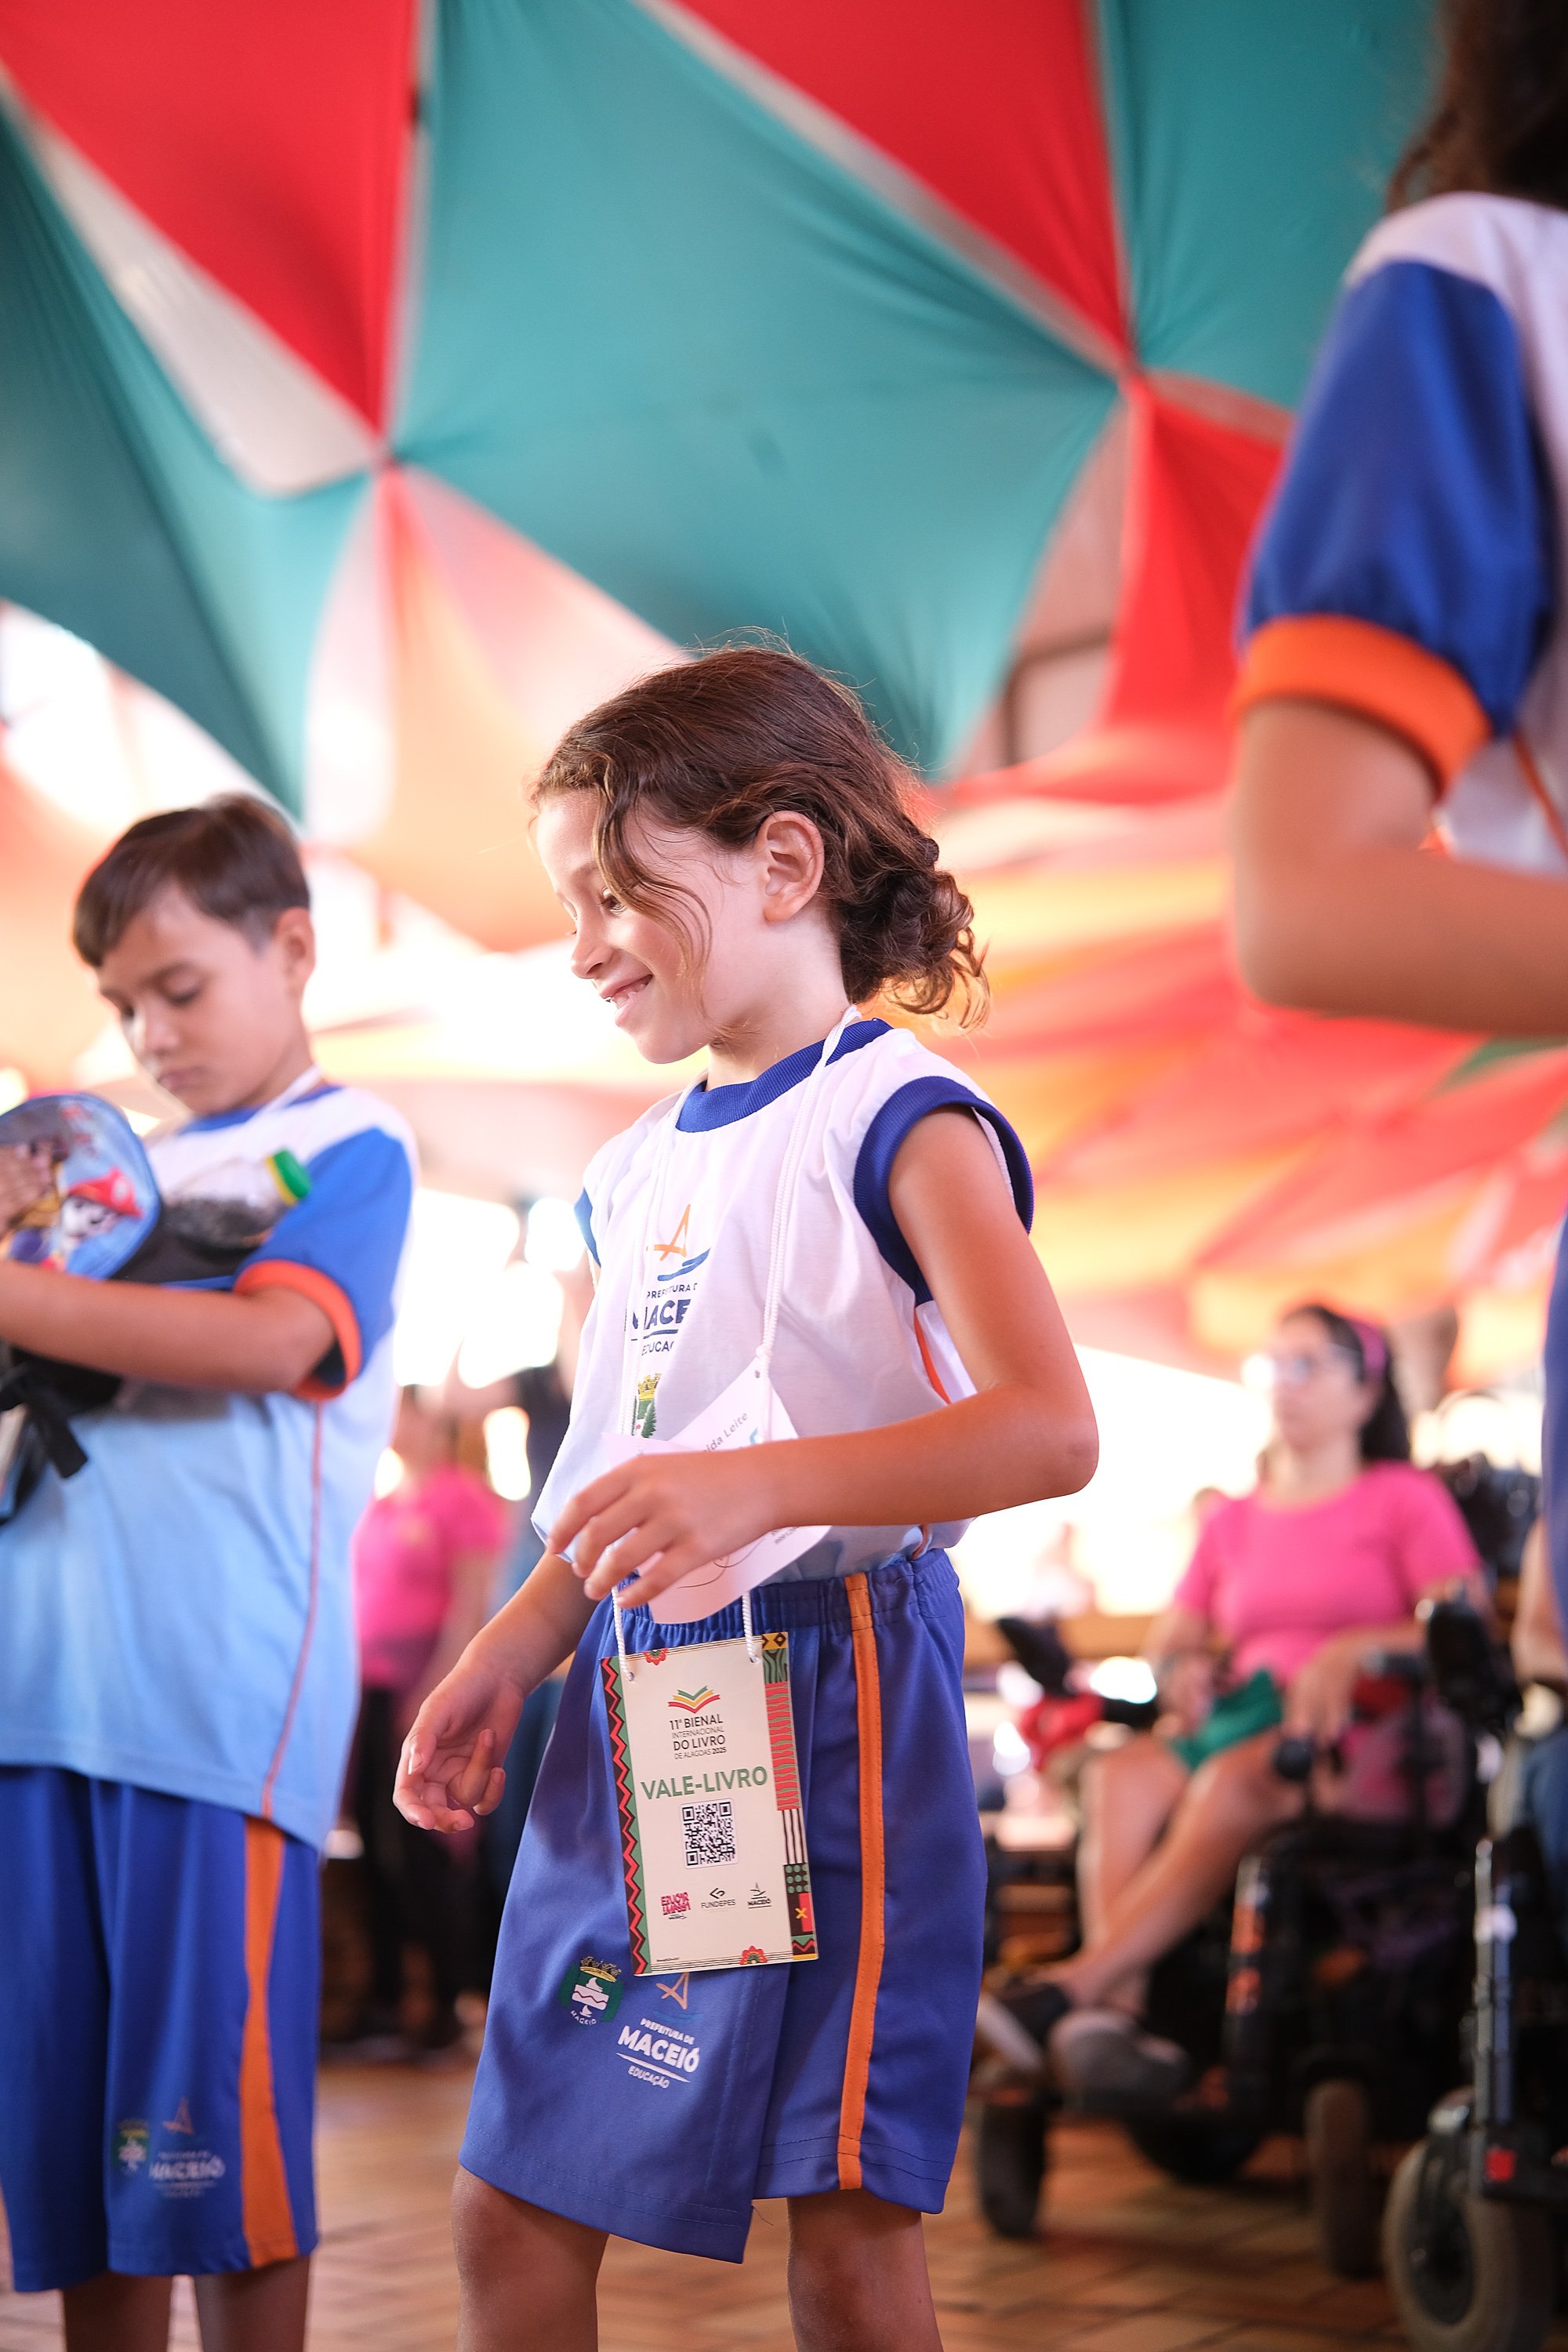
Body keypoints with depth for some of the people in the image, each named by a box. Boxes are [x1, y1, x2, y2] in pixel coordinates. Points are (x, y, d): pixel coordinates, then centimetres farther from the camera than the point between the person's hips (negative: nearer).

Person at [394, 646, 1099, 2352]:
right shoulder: (639, 1166, 16)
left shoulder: (898, 1119, -8)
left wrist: (757, 1487, -30)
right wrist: (496, 1668, 12)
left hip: (827, 1691, -7)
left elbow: (1048, 1430, -21)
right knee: (512, 2208, 9)